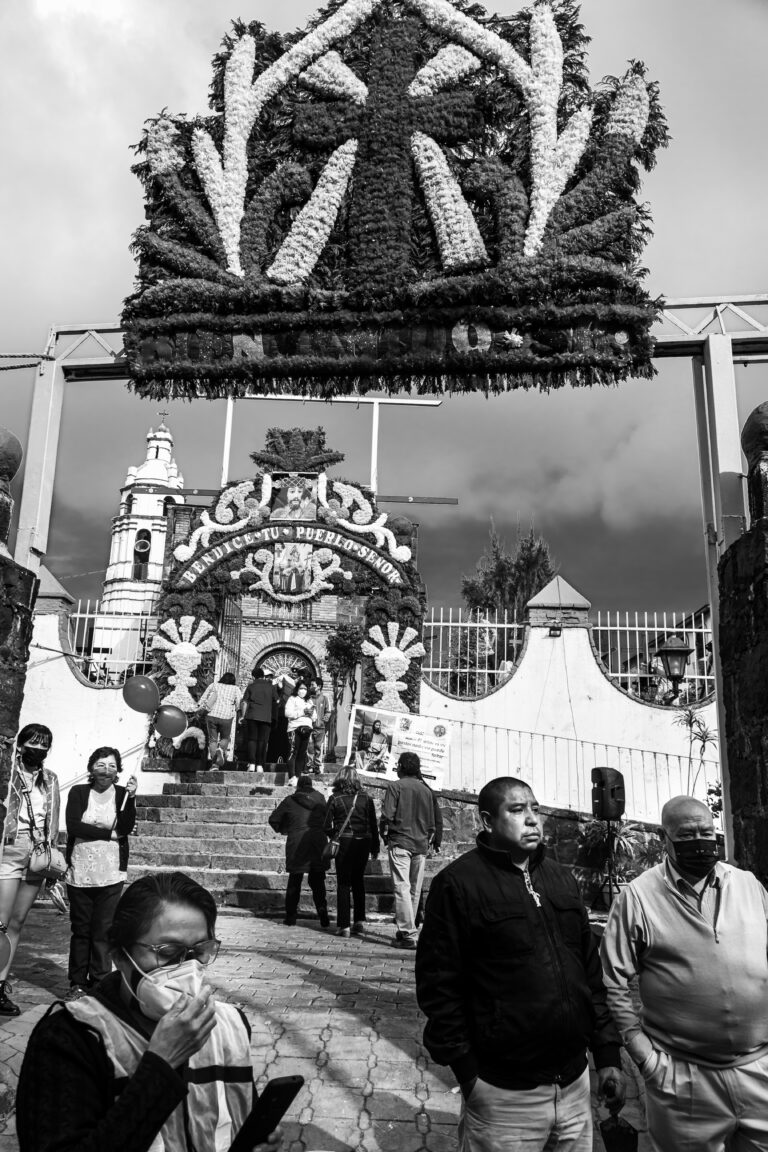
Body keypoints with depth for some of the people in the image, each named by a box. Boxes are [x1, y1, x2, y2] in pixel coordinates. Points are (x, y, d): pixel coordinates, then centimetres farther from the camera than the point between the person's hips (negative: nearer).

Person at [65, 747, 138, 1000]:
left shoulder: (122, 794, 1)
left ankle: (99, 982, 11)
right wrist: (110, 834, -9)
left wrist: (130, 798, -22)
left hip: (111, 874, -1)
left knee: (103, 931, 1)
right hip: (80, 872, 1)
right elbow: (73, 827, -9)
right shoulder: (78, 792, 1)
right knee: (80, 930, 9)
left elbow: (127, 828, -10)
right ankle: (77, 983, 20)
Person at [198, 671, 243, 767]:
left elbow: (202, 699, 13)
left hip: (211, 715, 1)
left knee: (212, 739, 9)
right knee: (225, 738, 19)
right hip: (226, 717, -1)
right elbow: (240, 704, -1)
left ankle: (214, 764, -5)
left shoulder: (213, 685, 14)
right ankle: (221, 750, -13)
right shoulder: (235, 689, 10)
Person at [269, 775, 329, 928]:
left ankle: (291, 916, 13)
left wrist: (282, 830, 22)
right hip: (318, 842, 2)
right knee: (317, 881, 11)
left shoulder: (290, 801, 1)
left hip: (297, 844, -2)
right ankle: (322, 910, -5)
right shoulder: (320, 798, 6)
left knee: (294, 881, 11)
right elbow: (327, 817, 14)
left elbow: (273, 820, 5)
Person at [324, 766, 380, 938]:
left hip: (344, 842, -2)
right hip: (363, 842, 2)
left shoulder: (335, 798, -4)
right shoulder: (365, 798, 2)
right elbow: (373, 825, 3)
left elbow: (327, 826, -5)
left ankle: (344, 925, 5)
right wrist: (375, 848, 11)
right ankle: (360, 922, 16)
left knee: (343, 884, 6)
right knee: (358, 881, 16)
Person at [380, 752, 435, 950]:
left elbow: (387, 815, -11)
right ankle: (407, 929, 20)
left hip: (400, 843, -5)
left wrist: (384, 835, 5)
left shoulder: (395, 786, -4)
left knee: (402, 888, -5)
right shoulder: (426, 790, 11)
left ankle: (408, 935, -10)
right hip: (421, 845, 5)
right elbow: (431, 823, 13)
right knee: (415, 890, 12)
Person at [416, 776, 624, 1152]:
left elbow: (591, 971, 12)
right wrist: (469, 1075, -13)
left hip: (575, 1082, 6)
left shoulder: (561, 878, 9)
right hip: (504, 1093, -5)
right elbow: (438, 986, -13)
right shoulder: (459, 883, -12)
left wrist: (607, 1054, 8)